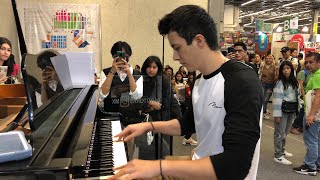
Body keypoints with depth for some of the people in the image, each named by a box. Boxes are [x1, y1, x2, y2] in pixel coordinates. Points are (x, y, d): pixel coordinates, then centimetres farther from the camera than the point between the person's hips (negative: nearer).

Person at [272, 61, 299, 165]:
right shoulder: (280, 82, -13)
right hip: (282, 111, -6)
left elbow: (297, 96, 14)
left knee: (285, 132, 17)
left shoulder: (294, 82, 8)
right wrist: (277, 114, -19)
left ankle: (282, 150, 32)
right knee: (280, 133, -1)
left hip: (291, 111, 6)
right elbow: (277, 99, -17)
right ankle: (278, 156, 5)